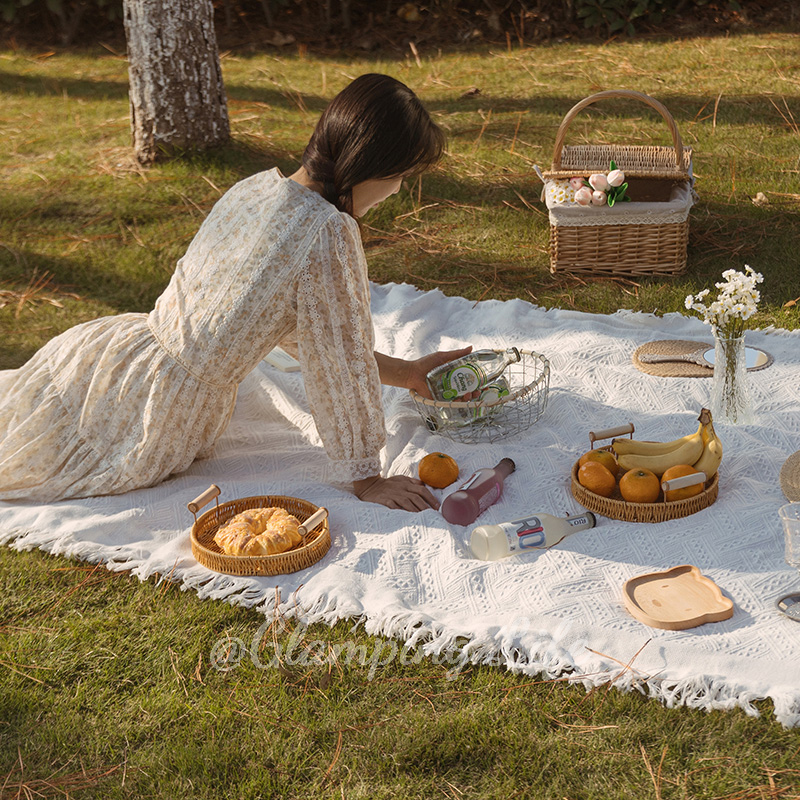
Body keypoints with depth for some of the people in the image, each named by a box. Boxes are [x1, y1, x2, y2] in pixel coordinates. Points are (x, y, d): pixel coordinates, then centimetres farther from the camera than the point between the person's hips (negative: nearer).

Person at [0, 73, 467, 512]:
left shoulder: (255, 187, 1)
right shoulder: (329, 233, -23)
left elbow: (302, 326, 12)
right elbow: (338, 362, -17)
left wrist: (405, 373, 15)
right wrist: (368, 481, -6)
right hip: (152, 435, -6)